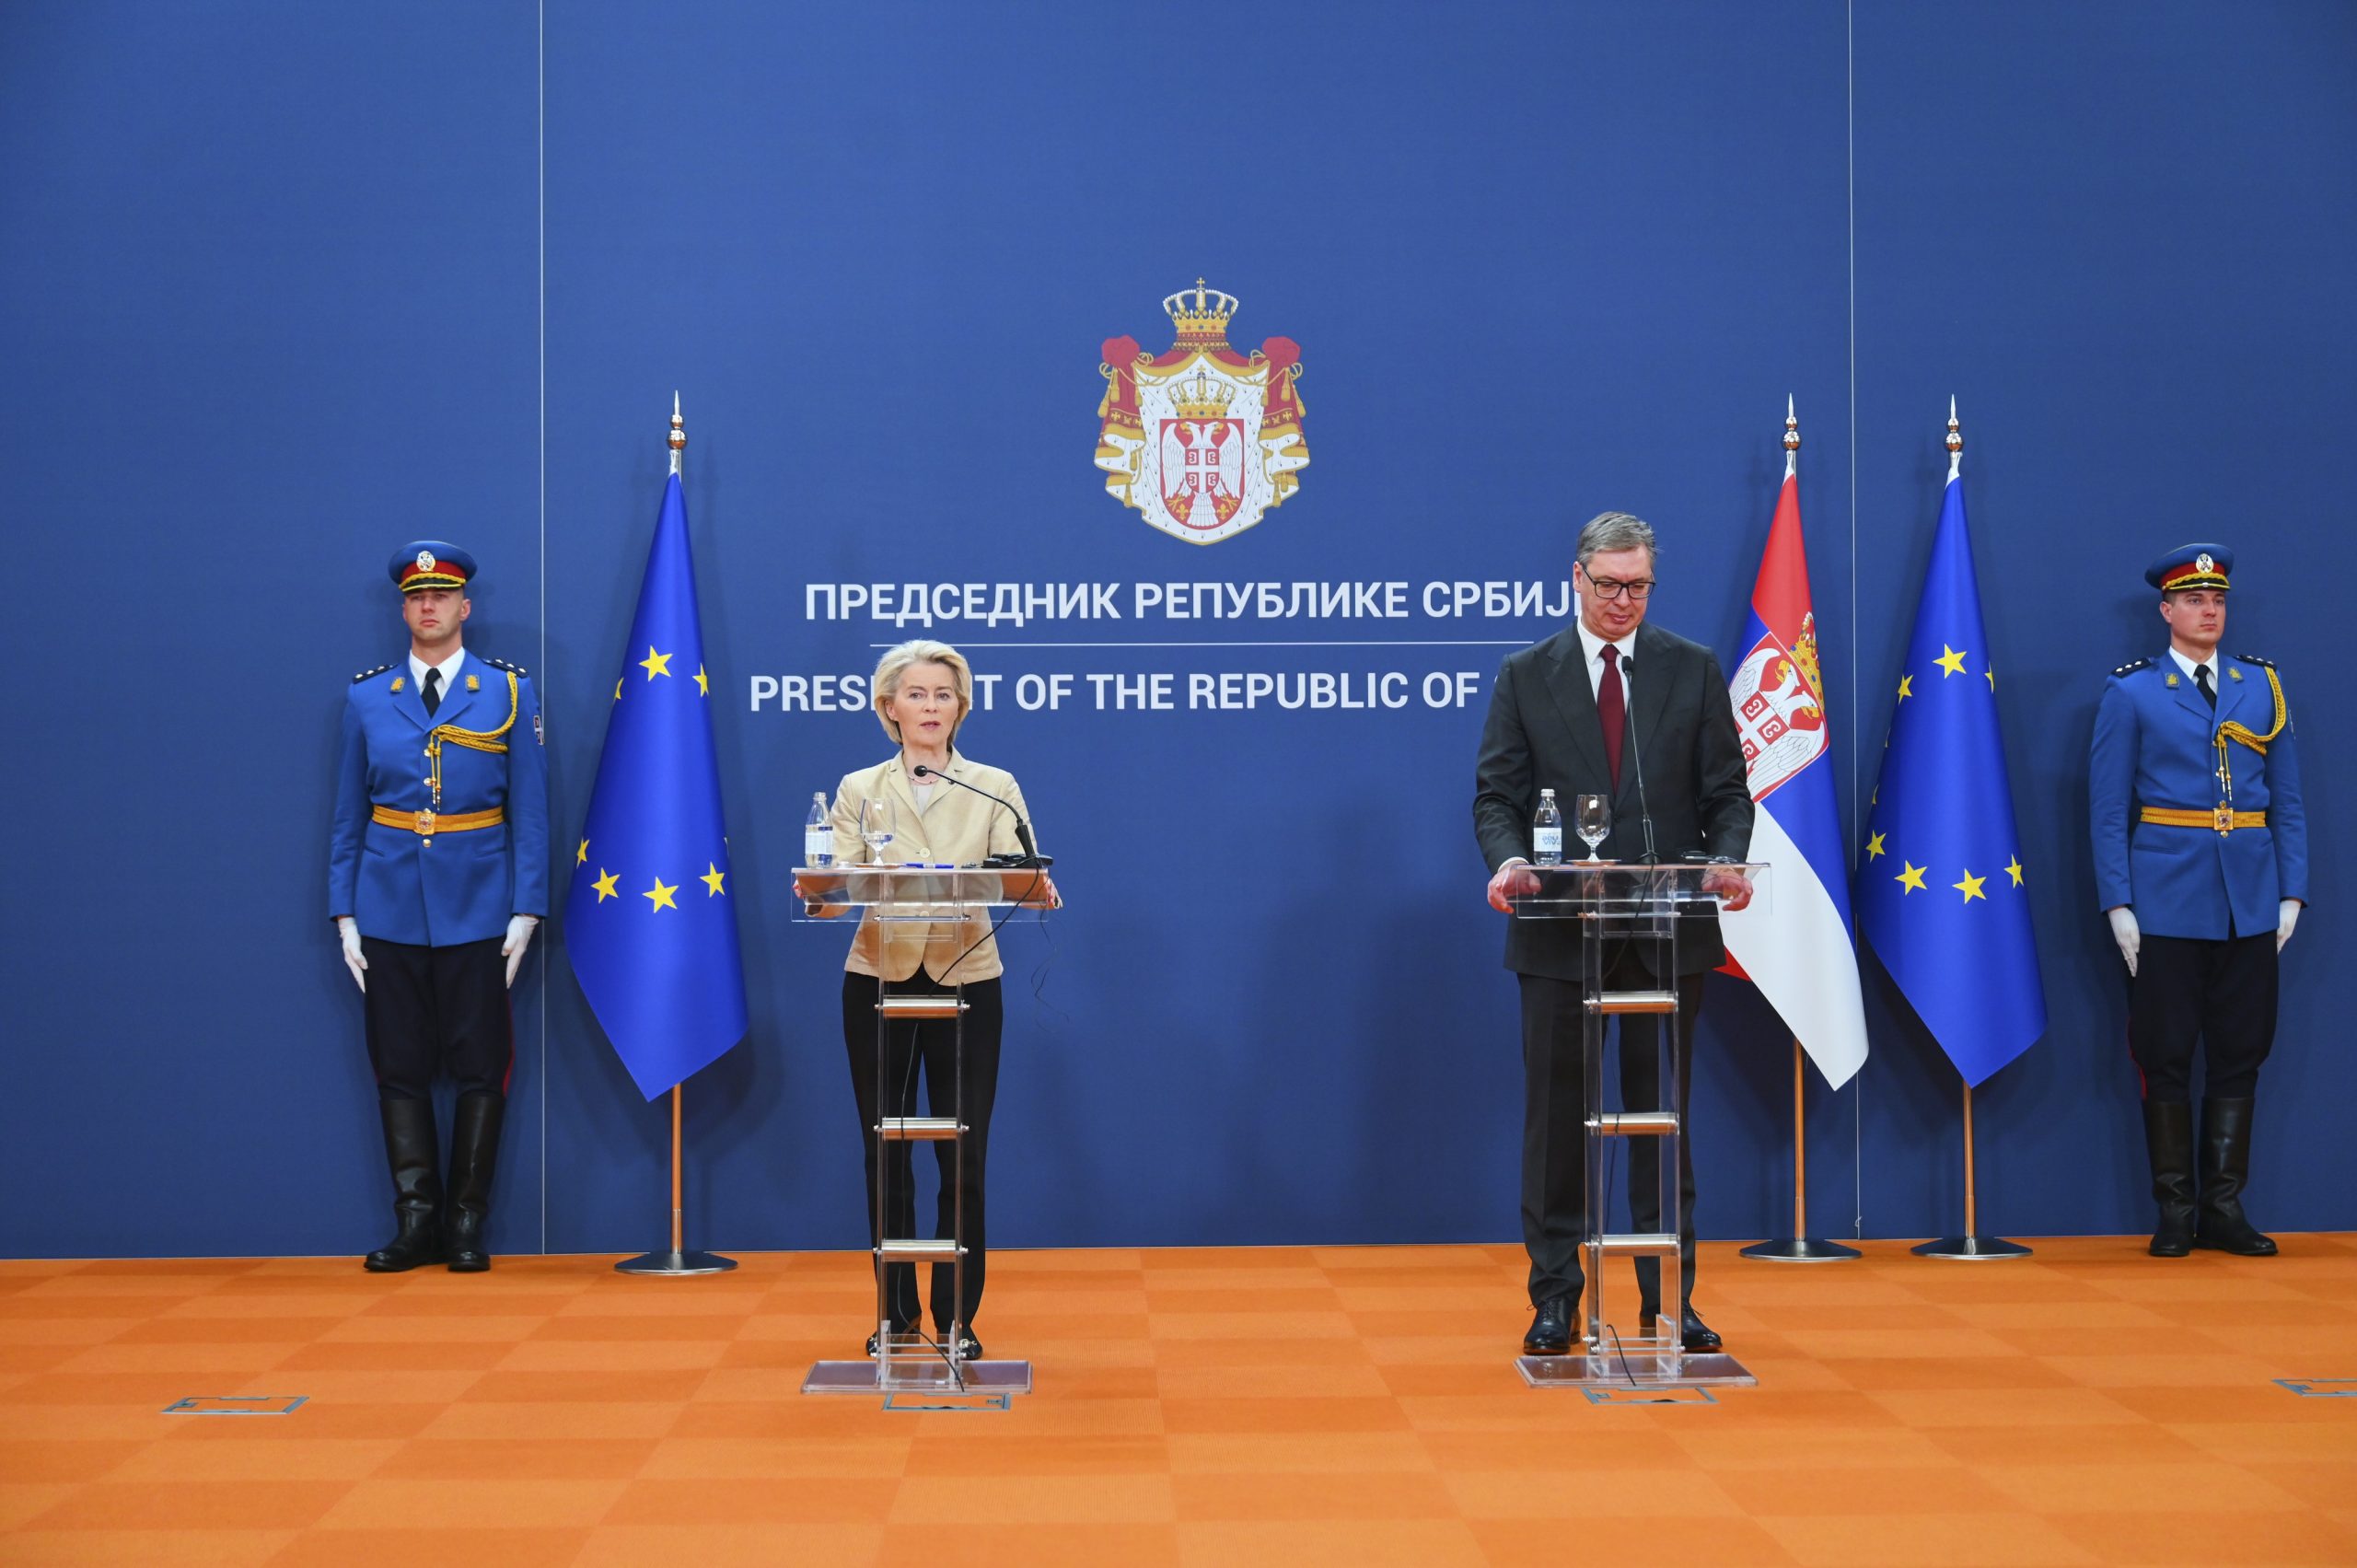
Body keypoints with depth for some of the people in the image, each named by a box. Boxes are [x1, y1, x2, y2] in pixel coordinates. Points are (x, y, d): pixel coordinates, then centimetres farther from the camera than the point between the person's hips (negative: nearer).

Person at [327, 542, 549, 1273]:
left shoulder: (509, 692, 3)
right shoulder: (366, 698, 8)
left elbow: (531, 814, 1)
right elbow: (347, 817, 9)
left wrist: (525, 913, -5)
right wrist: (344, 917, 3)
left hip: (476, 915, -1)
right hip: (390, 914, 2)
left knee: (480, 1069, 2)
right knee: (399, 1068, 4)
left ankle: (467, 1223, 11)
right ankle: (416, 1219, 12)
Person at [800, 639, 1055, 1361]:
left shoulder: (994, 788, 5)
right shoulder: (859, 789, 7)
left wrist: (1038, 890, -31)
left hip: (966, 982, -1)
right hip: (878, 980, 1)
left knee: (963, 1158, -1)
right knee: (885, 1153, 6)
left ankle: (957, 1318, 10)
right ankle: (896, 1313, 18)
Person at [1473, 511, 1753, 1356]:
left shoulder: (1694, 670, 7)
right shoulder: (1525, 675, 5)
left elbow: (1725, 791, 5)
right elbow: (1496, 795, 2)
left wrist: (1726, 861, -15)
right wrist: (1509, 861, -19)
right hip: (1559, 933, 0)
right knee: (1555, 1118, 4)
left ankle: (1670, 1301, 15)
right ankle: (1554, 1297, 12)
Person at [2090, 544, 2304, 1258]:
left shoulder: (2263, 685, 10)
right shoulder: (2130, 693, 1)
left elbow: (2287, 799, 10)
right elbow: (2108, 810, -1)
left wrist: (2292, 894, 3)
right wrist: (2118, 905, -8)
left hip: (2250, 904, 3)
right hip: (2168, 902, -3)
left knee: (2240, 1054, 5)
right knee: (2166, 1057, 1)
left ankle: (2223, 1207, 13)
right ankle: (2175, 1212, 10)